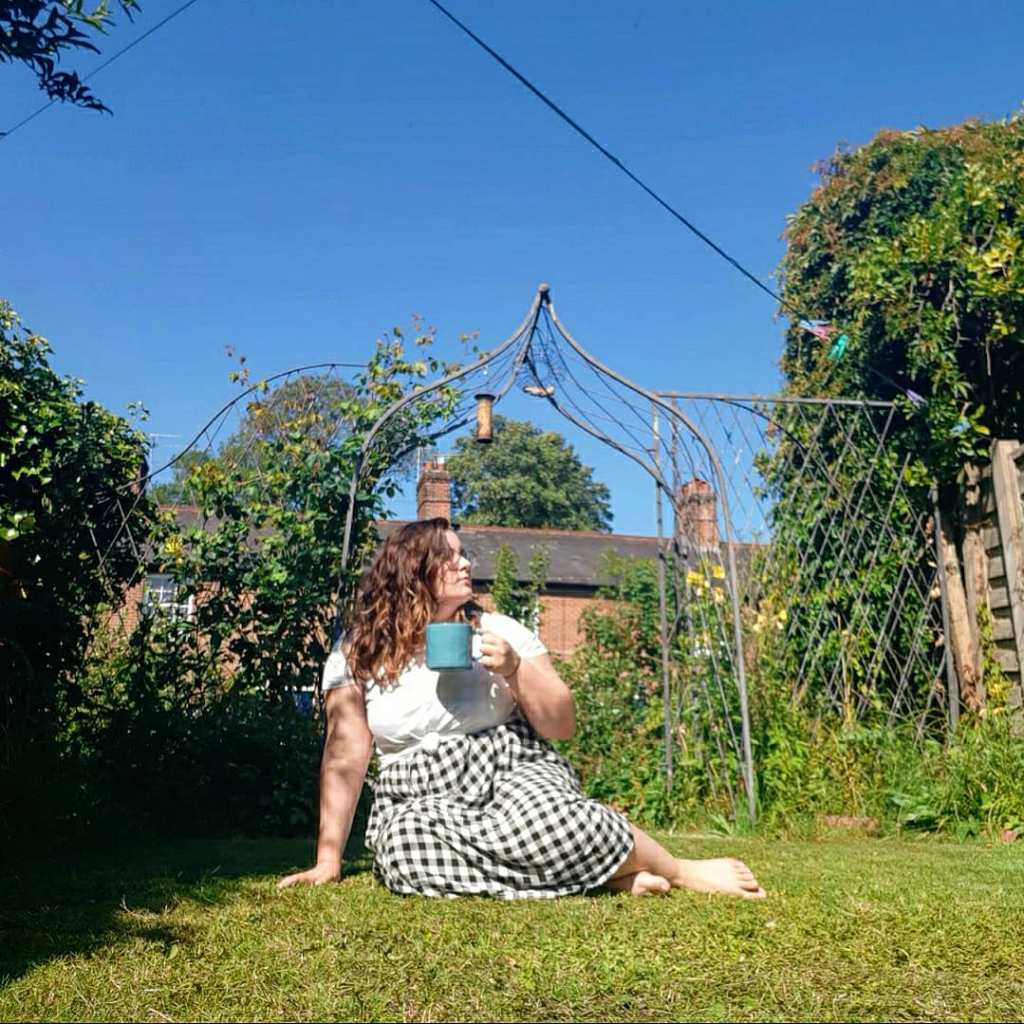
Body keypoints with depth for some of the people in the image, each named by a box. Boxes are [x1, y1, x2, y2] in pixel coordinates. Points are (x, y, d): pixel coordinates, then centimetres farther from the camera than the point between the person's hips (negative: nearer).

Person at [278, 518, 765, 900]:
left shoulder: (499, 630, 2)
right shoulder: (357, 653, 1)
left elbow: (562, 727, 2)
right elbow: (345, 756, -2)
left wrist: (516, 671, -15)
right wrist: (328, 861, -6)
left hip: (513, 771, 0)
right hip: (421, 799, 1)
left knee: (537, 821, -36)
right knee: (411, 852, -35)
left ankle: (679, 869, -10)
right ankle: (604, 874, -20)